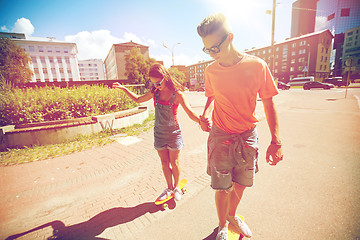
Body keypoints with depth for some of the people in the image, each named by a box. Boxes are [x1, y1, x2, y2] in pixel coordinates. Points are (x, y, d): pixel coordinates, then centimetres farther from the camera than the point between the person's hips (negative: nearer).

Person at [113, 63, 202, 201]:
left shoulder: (177, 94, -14)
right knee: (164, 163, 13)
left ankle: (176, 187, 35)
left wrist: (201, 121, -36)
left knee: (174, 163, 10)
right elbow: (138, 99, 15)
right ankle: (169, 188, 34)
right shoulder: (154, 93, 0)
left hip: (173, 133, -4)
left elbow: (190, 112, -18)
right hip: (159, 132, 4)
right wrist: (123, 88, 9)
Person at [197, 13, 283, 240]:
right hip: (220, 136, 0)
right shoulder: (211, 70, -4)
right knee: (223, 187, 7)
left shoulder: (257, 66, -10)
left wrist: (276, 141, -8)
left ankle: (232, 215, 50)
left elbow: (269, 103, -4)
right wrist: (206, 113, -10)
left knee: (241, 184, 18)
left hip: (247, 136, 1)